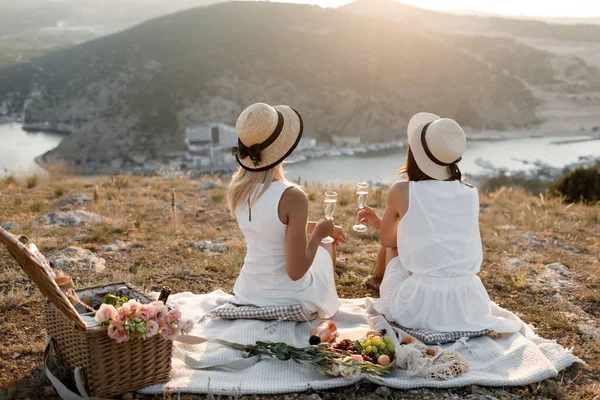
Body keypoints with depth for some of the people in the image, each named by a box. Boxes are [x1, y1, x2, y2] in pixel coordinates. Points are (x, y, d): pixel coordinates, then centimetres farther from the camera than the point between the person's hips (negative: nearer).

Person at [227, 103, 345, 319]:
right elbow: (296, 271, -24)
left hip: (247, 294, 5)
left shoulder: (237, 189, -7)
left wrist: (316, 227, 20)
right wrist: (318, 234, -8)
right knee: (324, 250, 29)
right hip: (288, 299, -5)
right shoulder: (292, 197, -27)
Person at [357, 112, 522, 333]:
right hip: (468, 304, 4)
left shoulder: (402, 191, -7)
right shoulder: (471, 193, 5)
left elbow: (387, 239, 11)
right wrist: (380, 222, 31)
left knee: (391, 249, 26)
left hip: (419, 306, -4)